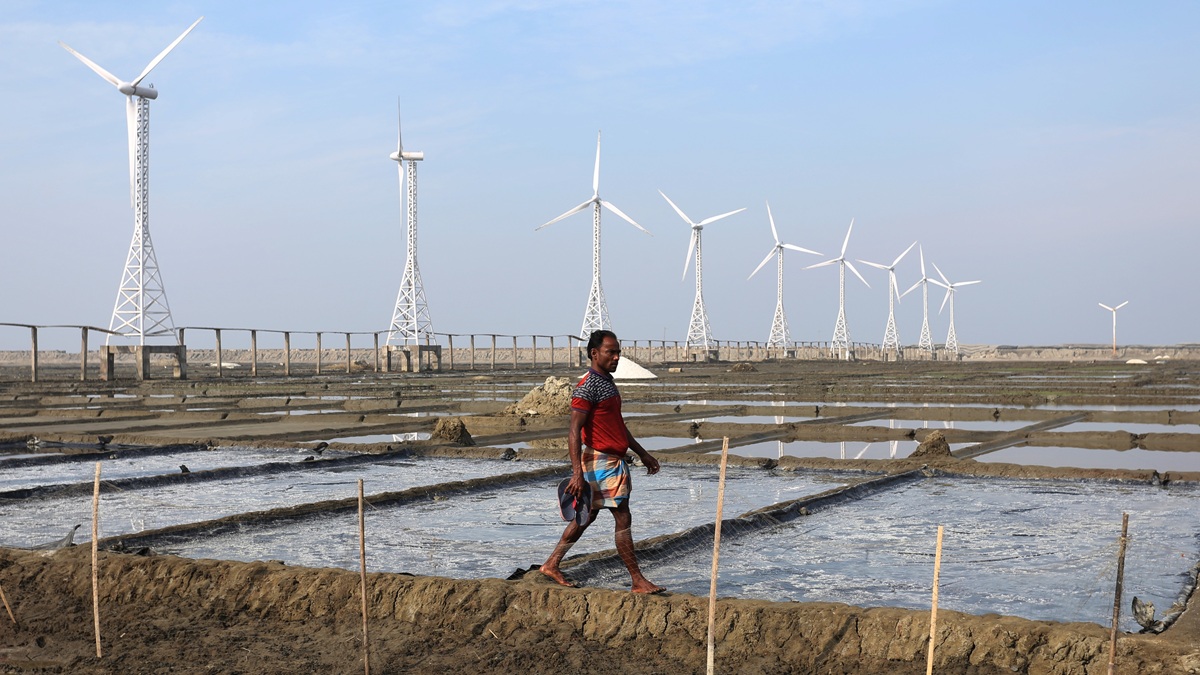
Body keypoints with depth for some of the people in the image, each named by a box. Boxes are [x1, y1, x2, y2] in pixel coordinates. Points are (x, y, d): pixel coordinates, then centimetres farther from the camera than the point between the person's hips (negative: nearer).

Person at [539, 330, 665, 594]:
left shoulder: (607, 382, 16)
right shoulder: (587, 388, -16)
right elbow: (574, 432, -21)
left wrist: (642, 453, 25)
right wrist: (577, 473, -28)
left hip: (613, 461, 10)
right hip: (601, 462, -10)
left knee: (587, 516, 15)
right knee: (623, 519, -5)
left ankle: (552, 564, 23)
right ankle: (638, 581, 1)